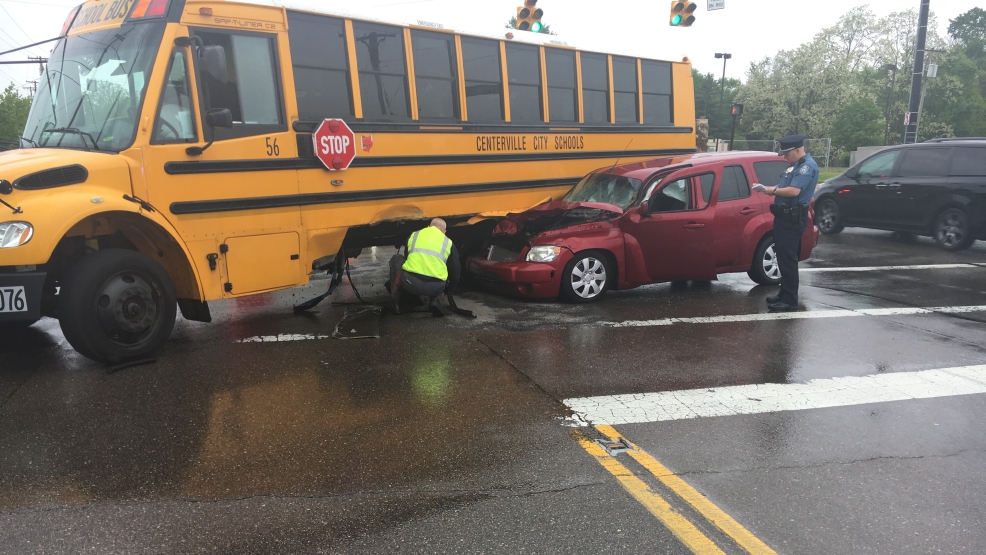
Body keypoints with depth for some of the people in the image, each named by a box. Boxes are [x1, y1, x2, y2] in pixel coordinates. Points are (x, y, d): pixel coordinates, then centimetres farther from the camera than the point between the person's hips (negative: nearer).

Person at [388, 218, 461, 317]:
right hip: (435, 288, 0)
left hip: (410, 283, 0)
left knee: (396, 259, 29)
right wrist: (444, 290, 42)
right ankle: (434, 301, 10)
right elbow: (455, 272, 23)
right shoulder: (448, 242, 19)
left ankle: (397, 304, 21)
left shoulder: (413, 235, 23)